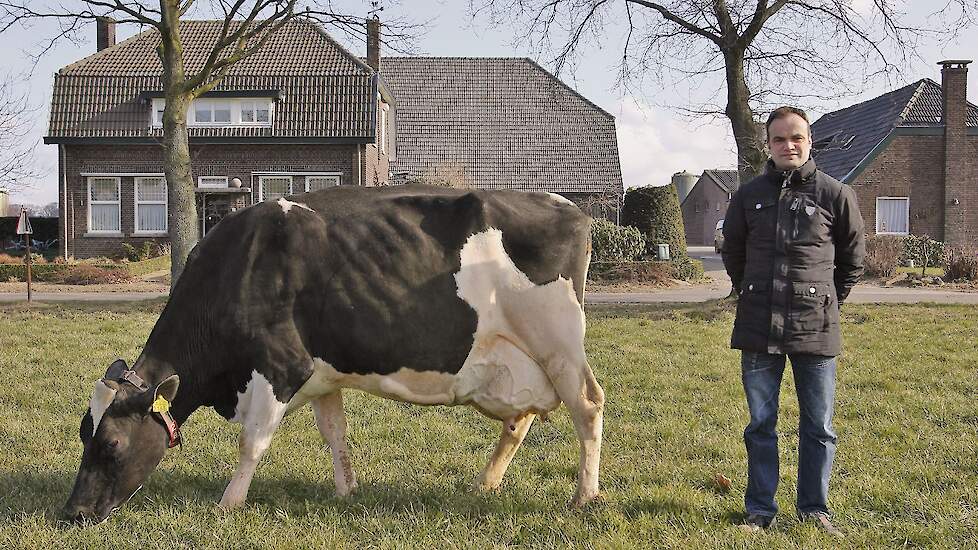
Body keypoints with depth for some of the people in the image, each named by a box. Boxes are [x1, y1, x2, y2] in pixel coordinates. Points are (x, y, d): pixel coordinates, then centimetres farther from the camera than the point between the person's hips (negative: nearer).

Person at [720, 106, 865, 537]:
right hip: (758, 330, 1)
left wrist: (829, 300, 12)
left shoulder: (835, 194, -1)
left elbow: (853, 256, 11)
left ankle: (814, 508, 22)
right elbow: (732, 251, 19)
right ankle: (760, 510, 19)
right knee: (760, 425, 9)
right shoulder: (749, 195, 5)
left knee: (819, 427, 7)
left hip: (815, 329, -1)